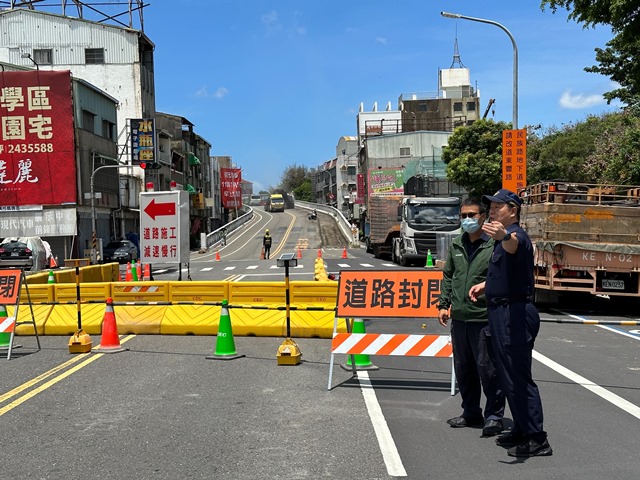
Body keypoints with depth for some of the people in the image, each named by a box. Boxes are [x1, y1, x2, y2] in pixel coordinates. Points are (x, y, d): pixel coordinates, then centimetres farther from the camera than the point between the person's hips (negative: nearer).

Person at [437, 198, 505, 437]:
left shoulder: (494, 245, -8)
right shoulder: (456, 245, 12)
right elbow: (448, 276, 19)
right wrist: (444, 304, 13)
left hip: (484, 318, -7)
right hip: (459, 318, 7)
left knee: (487, 368, -1)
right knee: (463, 368, 15)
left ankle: (494, 416, 13)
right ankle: (471, 413, 29)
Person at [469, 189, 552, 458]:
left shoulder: (517, 235, -15)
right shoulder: (504, 238, 18)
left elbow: (513, 244, -42)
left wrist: (503, 236, -63)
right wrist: (485, 285, 19)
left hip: (515, 314, -11)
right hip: (502, 313, 11)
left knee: (518, 377, -7)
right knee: (508, 375, 18)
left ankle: (537, 440, -1)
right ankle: (522, 431, 30)